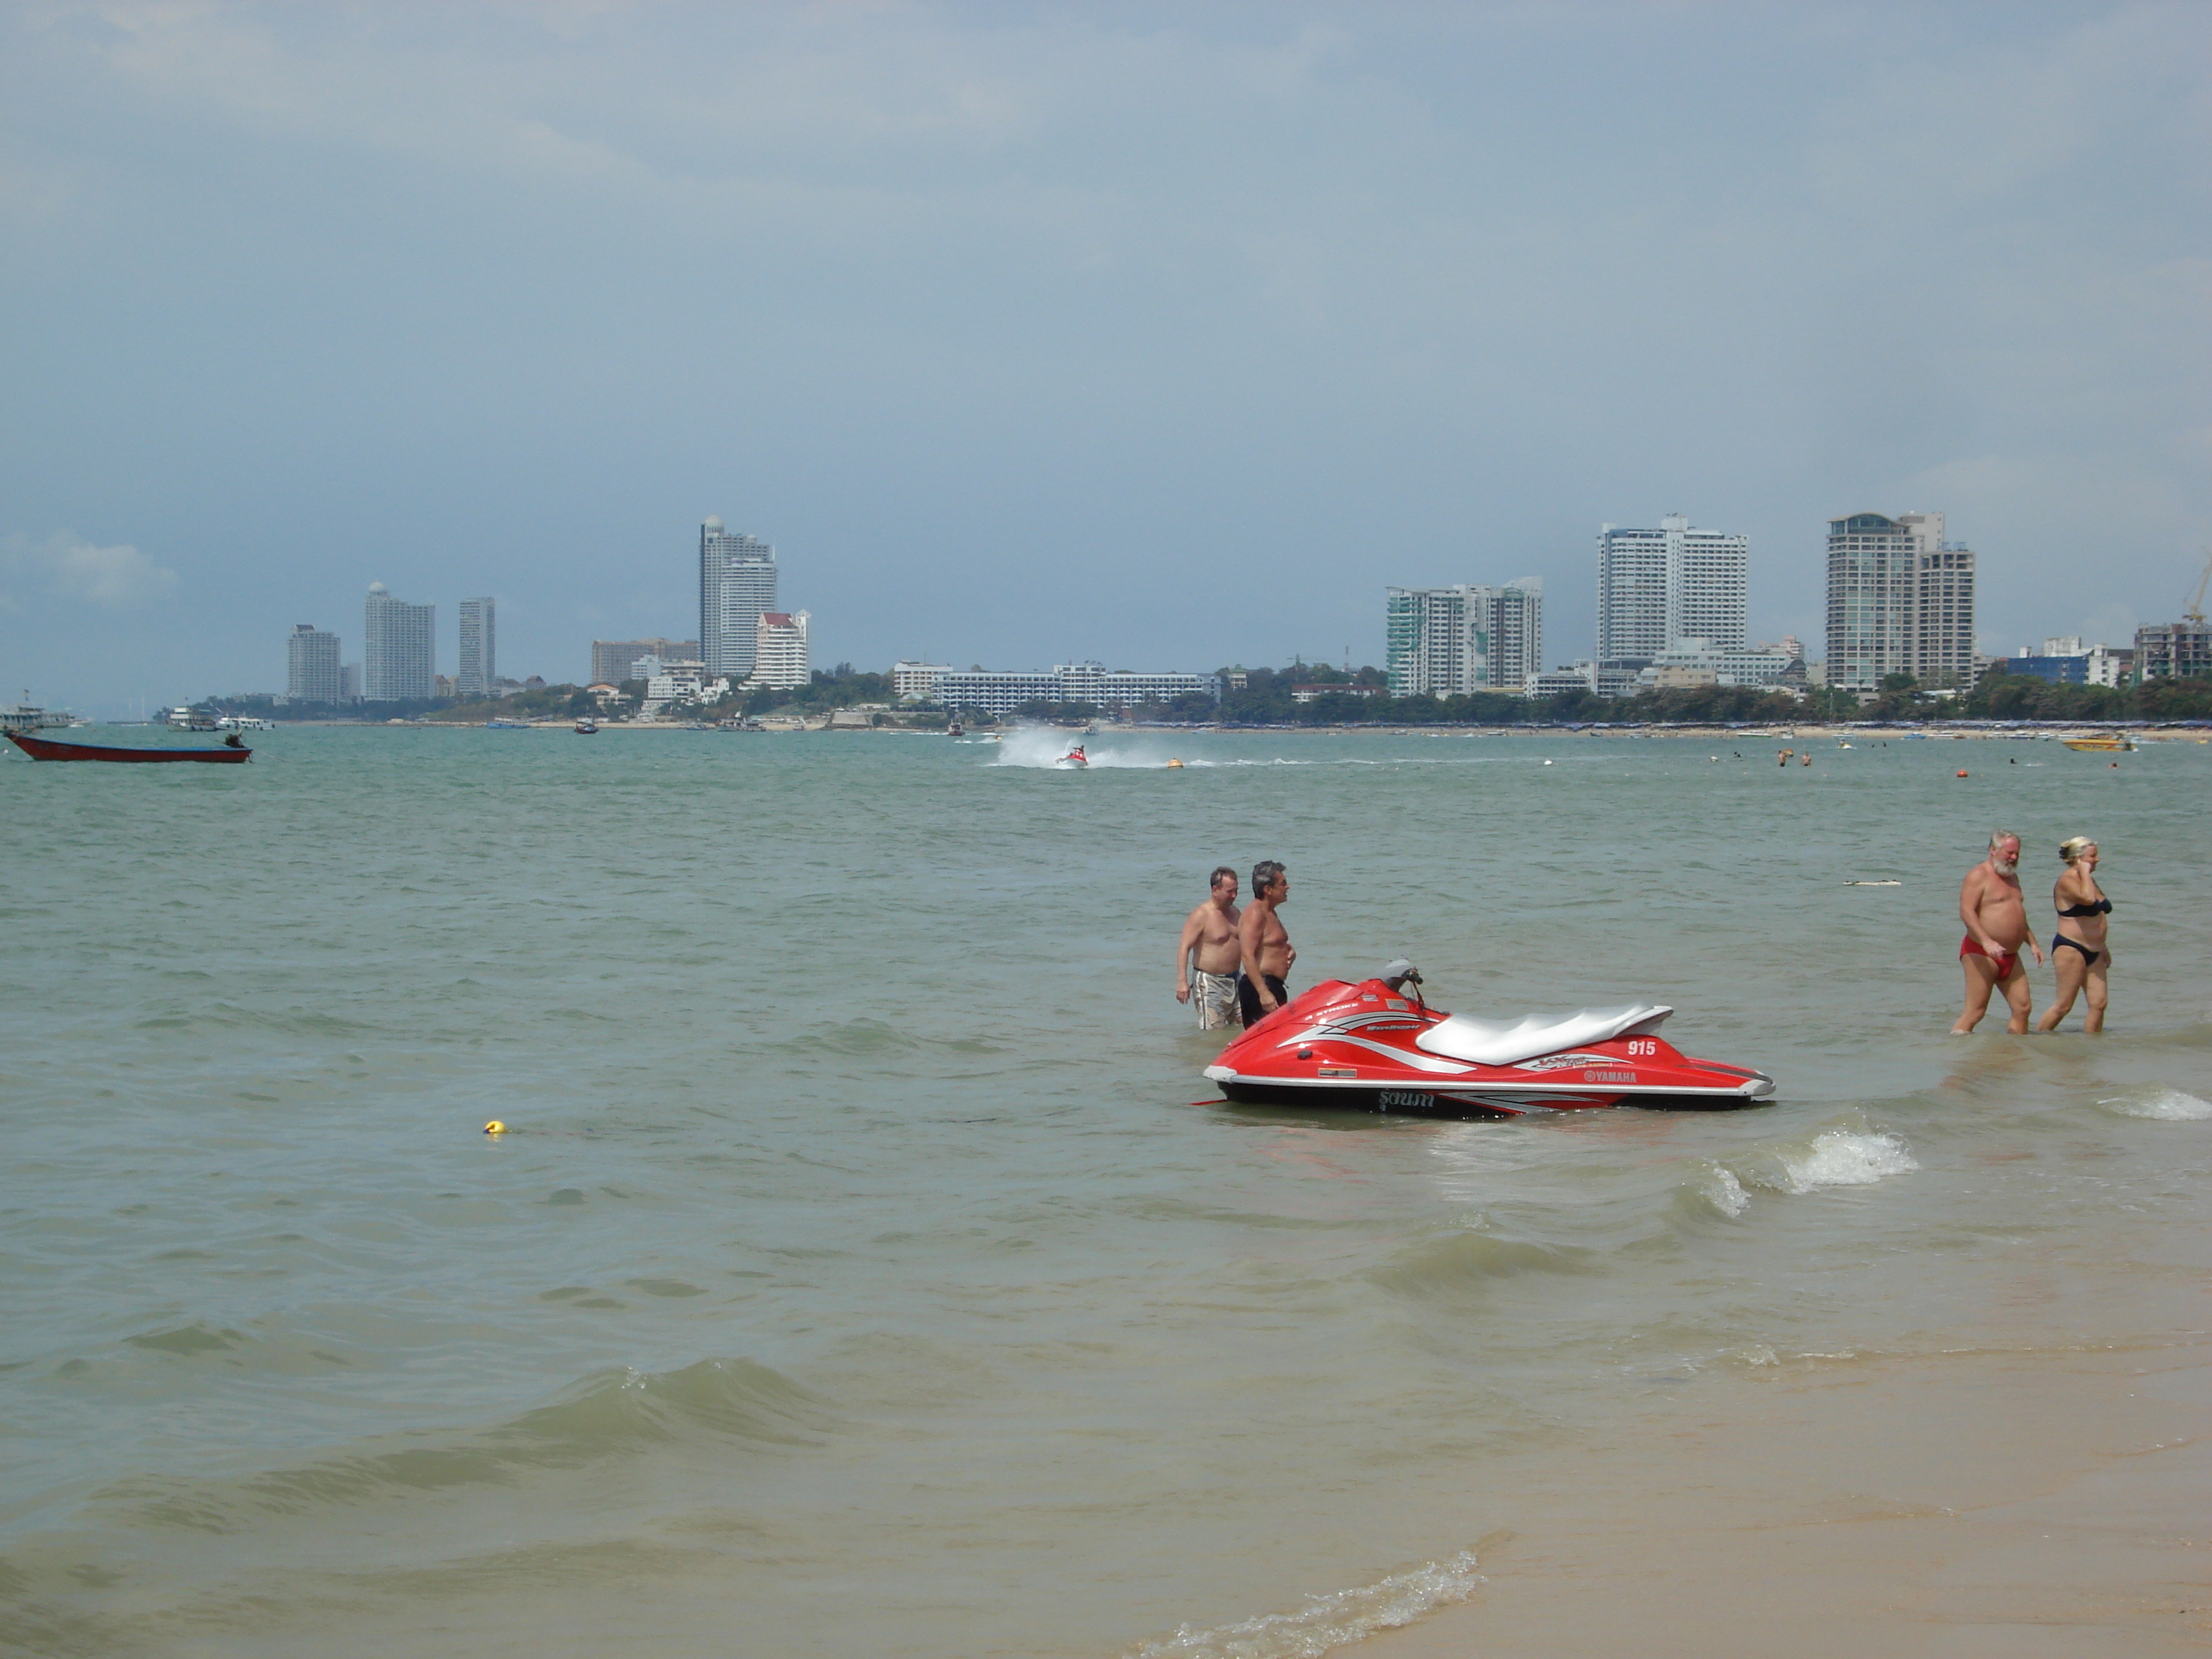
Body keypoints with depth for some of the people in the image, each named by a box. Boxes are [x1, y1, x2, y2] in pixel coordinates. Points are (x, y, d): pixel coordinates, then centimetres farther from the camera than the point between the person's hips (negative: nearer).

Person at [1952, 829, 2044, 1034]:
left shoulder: (2012, 877, 20)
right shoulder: (1979, 875, -7)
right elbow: (1966, 911, -20)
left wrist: (2032, 944, 23)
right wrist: (1986, 940, -32)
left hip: (2010, 956, 8)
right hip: (1981, 954, -8)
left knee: (2023, 1008, 4)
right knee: (1975, 1012, -11)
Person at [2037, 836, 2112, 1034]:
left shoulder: (2088, 880, 17)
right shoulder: (2067, 881, -12)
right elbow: (2088, 899, -32)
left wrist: (2102, 947, 27)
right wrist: (2085, 871, -18)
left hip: (2093, 952, 9)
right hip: (2070, 949, -9)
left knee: (2098, 1004, 2)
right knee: (2063, 1005, -8)